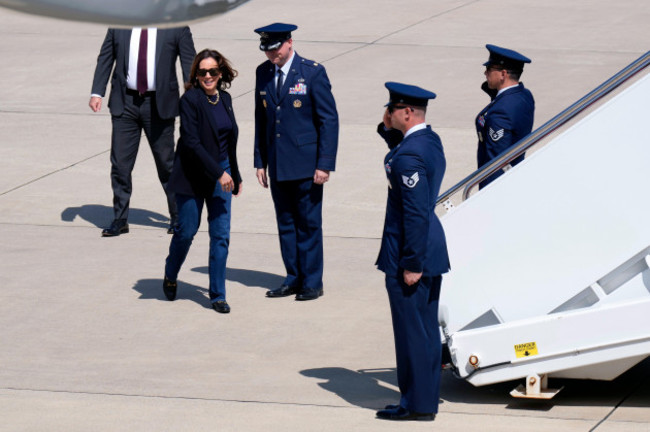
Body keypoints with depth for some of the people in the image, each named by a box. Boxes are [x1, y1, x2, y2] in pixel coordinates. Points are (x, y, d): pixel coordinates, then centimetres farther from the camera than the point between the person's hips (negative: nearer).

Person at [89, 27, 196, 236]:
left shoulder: (176, 27, -2)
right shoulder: (118, 25, 4)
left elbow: (189, 63, 0)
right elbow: (105, 58, 10)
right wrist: (97, 92, -1)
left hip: (159, 105, -2)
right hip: (125, 102, 2)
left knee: (167, 163, 6)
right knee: (120, 163, 1)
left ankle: (178, 217, 22)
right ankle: (120, 219, 12)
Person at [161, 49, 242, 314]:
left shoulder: (224, 99, 6)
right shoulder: (190, 100, -14)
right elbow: (191, 142, -20)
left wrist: (235, 175, 19)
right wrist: (218, 172, -22)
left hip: (220, 174, 5)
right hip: (193, 177, -5)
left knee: (221, 235, 0)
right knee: (186, 231, 5)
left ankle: (218, 295, 7)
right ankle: (170, 277, 33)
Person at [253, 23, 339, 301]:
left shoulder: (313, 73, -8)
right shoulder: (263, 73, 7)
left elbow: (329, 120, -8)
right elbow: (261, 119, 14)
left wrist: (325, 164, -12)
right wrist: (260, 162, 11)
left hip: (306, 166, -5)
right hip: (277, 167, 5)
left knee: (309, 225, 1)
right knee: (285, 224, 10)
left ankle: (312, 283, 9)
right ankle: (293, 279, 19)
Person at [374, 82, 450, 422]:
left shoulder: (410, 156, -23)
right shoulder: (430, 140, 6)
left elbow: (416, 213, -25)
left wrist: (411, 263, -22)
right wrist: (388, 131, 12)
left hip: (410, 253, -10)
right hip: (432, 251, 10)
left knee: (411, 330, -1)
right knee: (427, 328, 16)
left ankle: (416, 404, 7)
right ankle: (427, 399, 25)